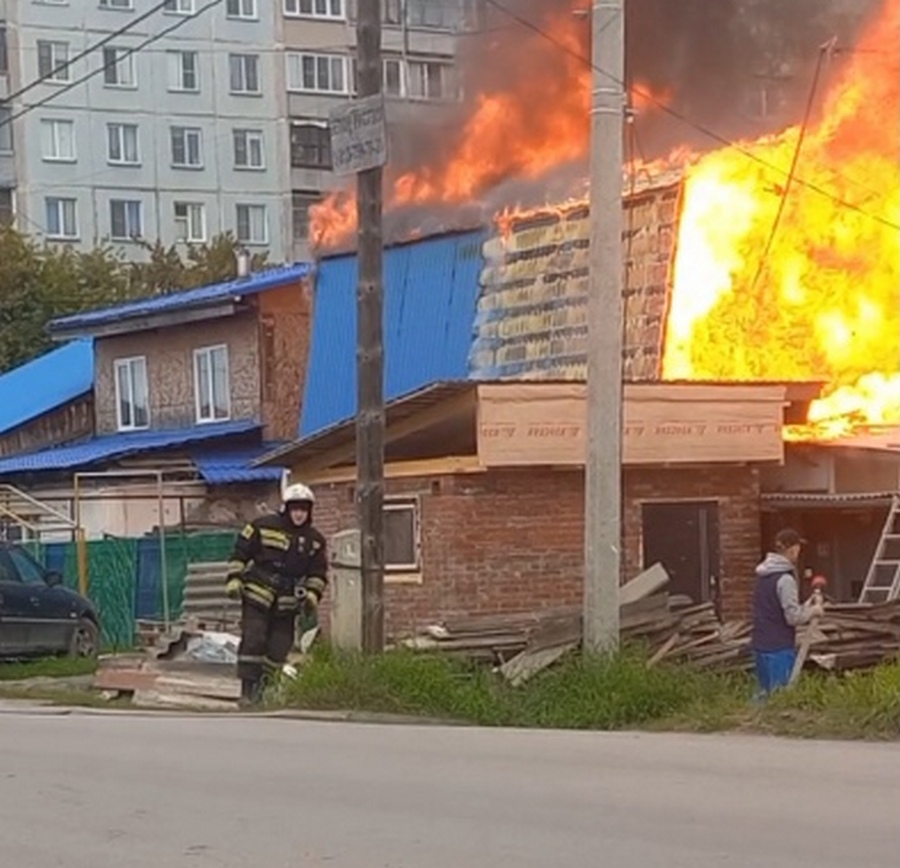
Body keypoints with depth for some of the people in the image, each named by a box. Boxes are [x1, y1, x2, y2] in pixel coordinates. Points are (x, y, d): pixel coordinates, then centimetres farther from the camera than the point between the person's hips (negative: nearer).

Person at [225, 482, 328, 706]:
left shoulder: (315, 541, 7)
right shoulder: (263, 526, -3)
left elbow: (318, 572, 13)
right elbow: (240, 553, 1)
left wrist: (313, 593, -2)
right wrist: (234, 579, -7)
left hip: (287, 604, 4)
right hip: (257, 596, -3)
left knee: (279, 648, 2)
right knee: (253, 640, -11)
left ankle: (261, 687, 17)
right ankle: (247, 688, -7)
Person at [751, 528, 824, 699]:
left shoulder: (763, 575, 11)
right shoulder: (785, 579, -16)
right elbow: (793, 617, -17)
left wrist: (805, 607, 15)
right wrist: (812, 611, -1)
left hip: (760, 646, 8)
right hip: (780, 648, -8)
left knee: (766, 693, 14)